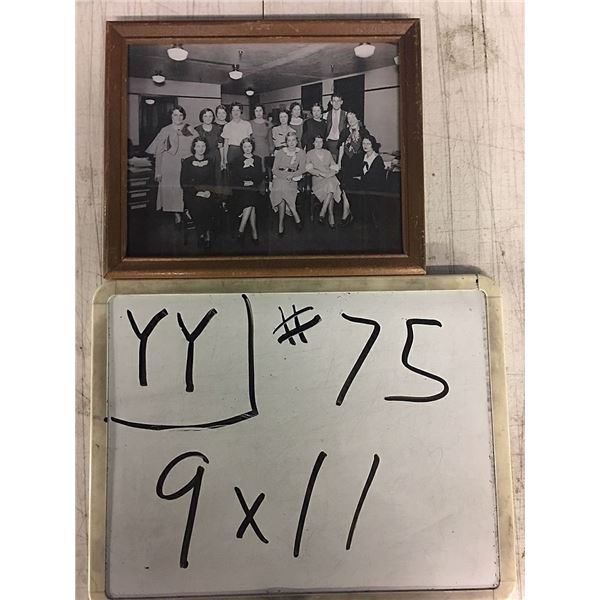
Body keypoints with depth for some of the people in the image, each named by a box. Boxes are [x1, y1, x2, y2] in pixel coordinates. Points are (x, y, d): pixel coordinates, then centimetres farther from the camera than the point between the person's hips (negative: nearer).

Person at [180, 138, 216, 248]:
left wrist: (208, 191, -5)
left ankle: (203, 234, -3)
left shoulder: (210, 161, 12)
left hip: (207, 193, 2)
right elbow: (184, 184, 0)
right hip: (191, 194, -2)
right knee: (198, 205, -25)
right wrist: (197, 192, -12)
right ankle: (206, 235, -7)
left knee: (211, 205, -21)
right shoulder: (187, 162, 3)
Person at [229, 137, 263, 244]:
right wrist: (243, 183, -10)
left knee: (250, 203, -27)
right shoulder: (237, 160, 13)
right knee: (251, 206, -27)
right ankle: (254, 231, -21)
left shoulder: (257, 159, 17)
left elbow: (260, 176, 11)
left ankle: (241, 230, -16)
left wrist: (252, 182, -6)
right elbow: (234, 178, 5)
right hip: (240, 188, -1)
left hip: (254, 188, 1)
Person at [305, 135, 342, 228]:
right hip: (317, 178, -2)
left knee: (331, 186, -35)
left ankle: (322, 213, -34)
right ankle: (331, 215, -31)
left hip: (330, 177, 3)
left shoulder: (327, 153, 23)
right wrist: (320, 173, -11)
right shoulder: (309, 154, 14)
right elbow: (308, 168, 2)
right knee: (330, 188, -34)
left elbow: (334, 166, 20)